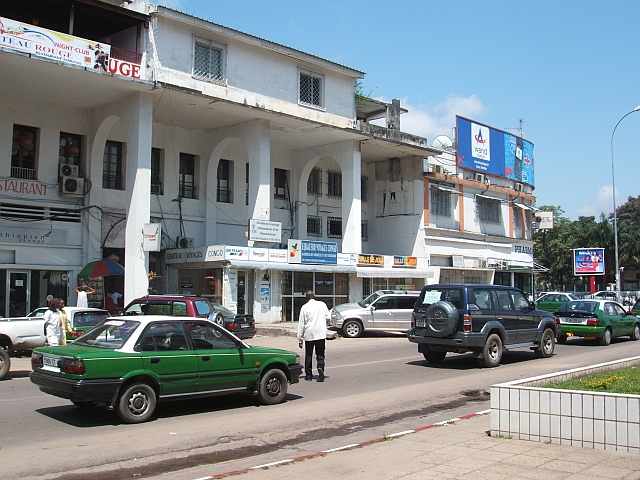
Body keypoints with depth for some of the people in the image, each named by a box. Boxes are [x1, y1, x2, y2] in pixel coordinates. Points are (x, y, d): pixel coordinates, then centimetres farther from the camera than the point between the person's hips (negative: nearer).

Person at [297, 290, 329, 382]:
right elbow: (327, 317, 3)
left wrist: (300, 339, 2)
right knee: (320, 354, 7)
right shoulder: (322, 304, 1)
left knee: (308, 355, 11)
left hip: (309, 334, -1)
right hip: (321, 334, 1)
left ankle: (308, 374, 15)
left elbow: (301, 323, -3)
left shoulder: (305, 307, -4)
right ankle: (320, 368, -19)